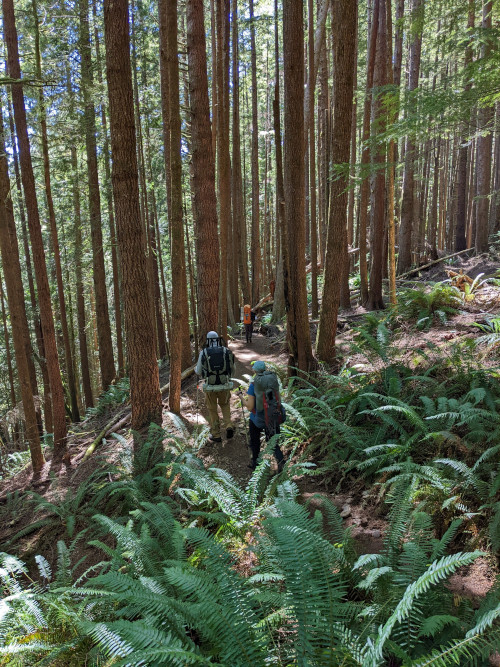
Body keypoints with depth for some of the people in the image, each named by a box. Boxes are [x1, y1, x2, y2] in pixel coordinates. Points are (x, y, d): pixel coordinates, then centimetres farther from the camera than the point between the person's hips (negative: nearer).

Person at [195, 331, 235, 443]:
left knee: (212, 410, 16)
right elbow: (232, 370, 7)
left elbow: (199, 372, 0)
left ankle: (216, 435, 23)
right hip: (224, 385, 2)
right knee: (225, 405, 27)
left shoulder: (203, 353, -5)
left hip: (210, 387, -1)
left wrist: (195, 368, 24)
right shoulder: (227, 351, 0)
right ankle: (228, 426, 8)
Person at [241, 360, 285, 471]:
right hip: (273, 418, 3)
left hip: (257, 419, -3)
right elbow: (278, 400, 1)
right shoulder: (274, 380, -6)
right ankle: (280, 459, -4)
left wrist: (243, 400, 1)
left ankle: (255, 463, 39)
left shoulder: (253, 385, -18)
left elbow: (250, 407, -17)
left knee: (254, 441, 22)